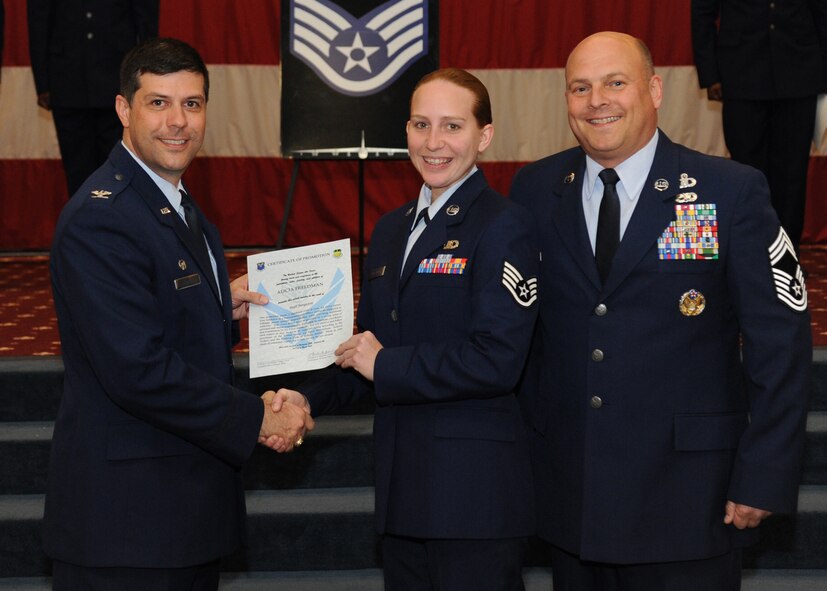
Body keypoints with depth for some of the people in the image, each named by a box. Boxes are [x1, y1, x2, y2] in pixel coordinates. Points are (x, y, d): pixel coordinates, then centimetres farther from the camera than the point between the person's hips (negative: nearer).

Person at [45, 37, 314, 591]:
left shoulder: (180, 208, 14)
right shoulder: (99, 218, -18)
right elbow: (137, 369, -24)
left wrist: (223, 304, 4)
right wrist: (258, 419, -17)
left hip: (191, 501, 10)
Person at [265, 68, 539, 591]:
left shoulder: (503, 227, -10)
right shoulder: (392, 229, 15)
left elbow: (497, 361, -20)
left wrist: (387, 365, -12)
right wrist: (309, 398, 4)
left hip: (476, 490, -7)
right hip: (404, 489, 7)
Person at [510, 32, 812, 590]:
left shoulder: (734, 192, -6)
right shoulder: (534, 190, 4)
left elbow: (779, 341, -6)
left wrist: (764, 478, -9)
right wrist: (522, 441, 6)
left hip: (688, 501, -3)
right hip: (570, 497, 3)